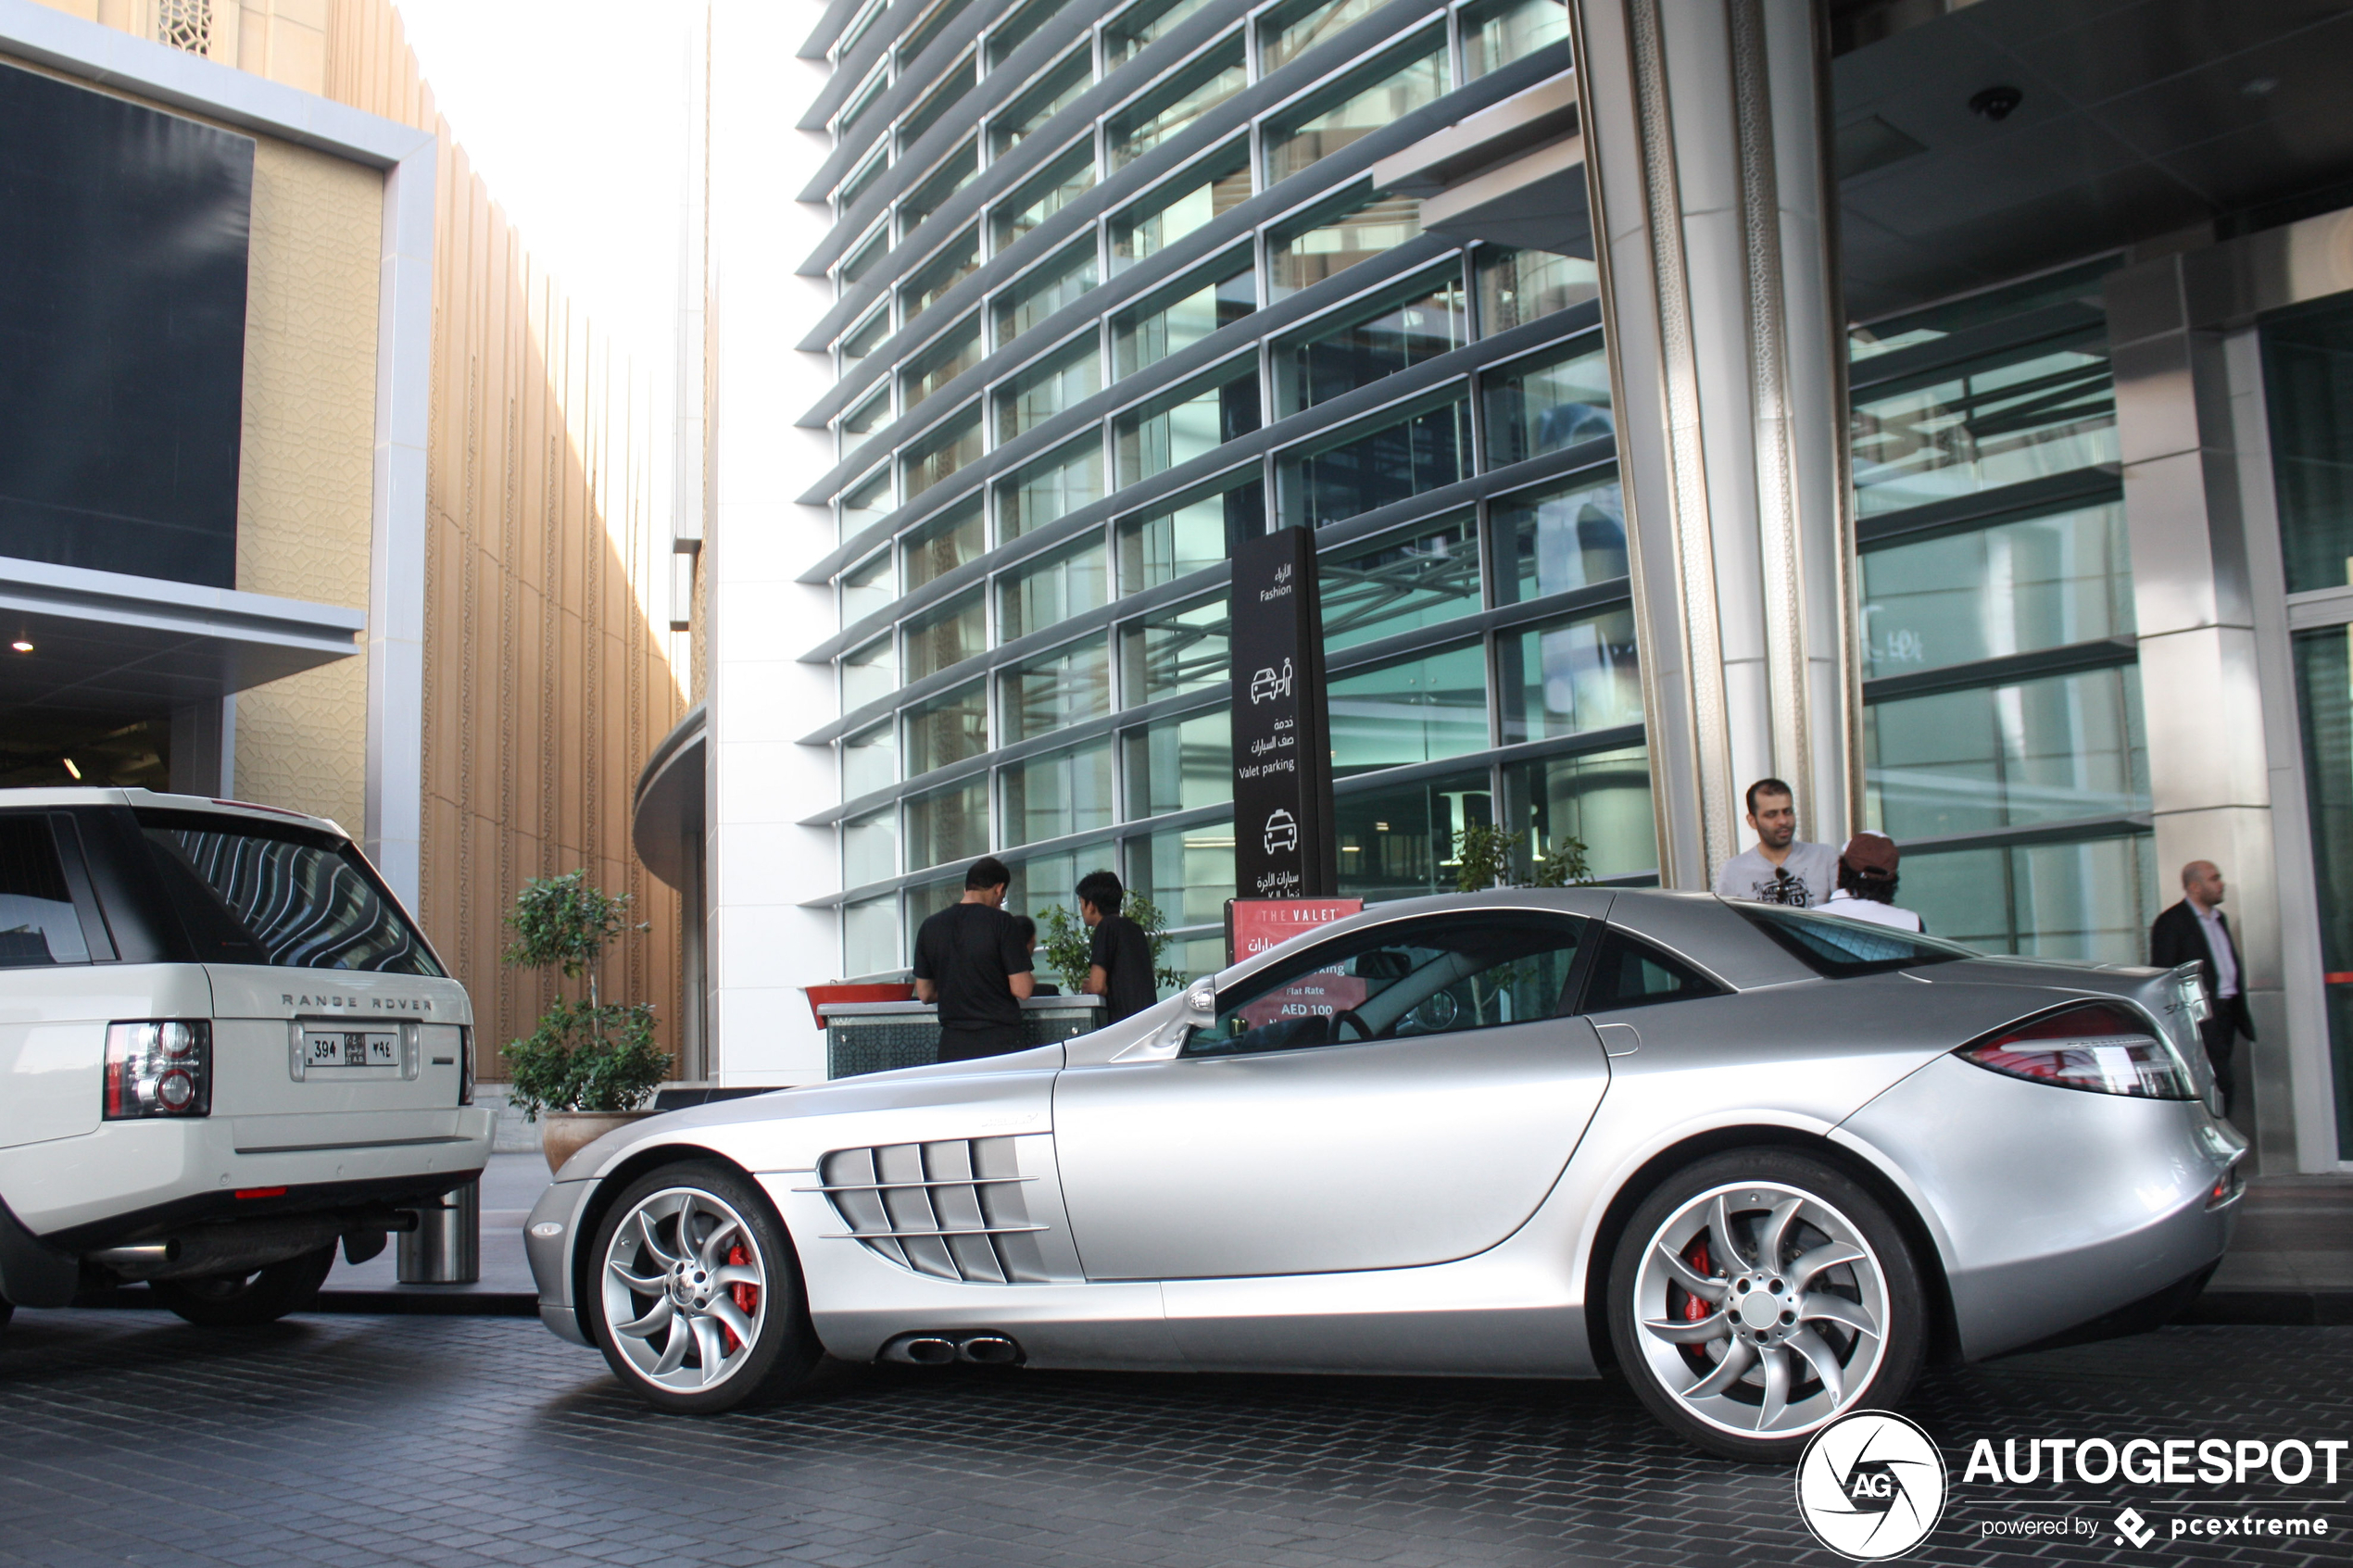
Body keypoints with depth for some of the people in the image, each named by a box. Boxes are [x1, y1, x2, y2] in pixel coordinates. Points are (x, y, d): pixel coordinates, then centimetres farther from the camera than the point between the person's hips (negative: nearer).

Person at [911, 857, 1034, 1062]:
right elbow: (1021, 989, -10)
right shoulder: (1001, 922, -8)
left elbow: (925, 994, 12)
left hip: (952, 1047, 4)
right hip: (999, 1043, -4)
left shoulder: (929, 926, 6)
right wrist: (1031, 981, 12)